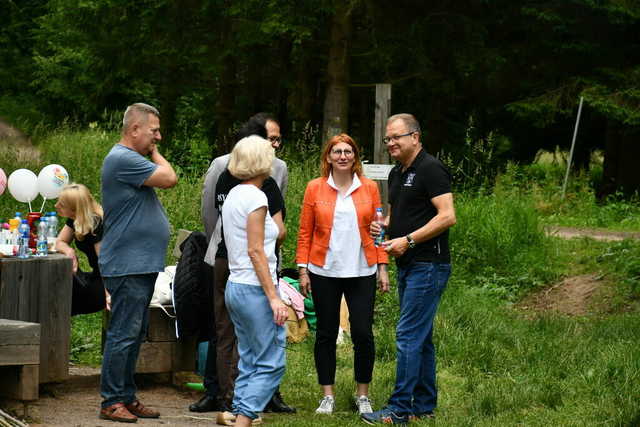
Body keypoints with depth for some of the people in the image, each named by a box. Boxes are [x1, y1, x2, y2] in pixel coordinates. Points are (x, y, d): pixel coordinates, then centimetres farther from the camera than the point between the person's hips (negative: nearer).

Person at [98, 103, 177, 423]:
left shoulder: (133, 159, 19)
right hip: (128, 266, -11)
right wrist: (154, 154, -5)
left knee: (134, 335, 13)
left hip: (141, 265, 11)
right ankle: (112, 401, -5)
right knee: (123, 334, -8)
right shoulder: (123, 159, -15)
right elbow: (169, 179, -17)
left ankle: (127, 397, 19)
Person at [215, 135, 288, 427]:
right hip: (254, 290, -9)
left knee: (249, 363, 14)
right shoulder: (255, 197, -14)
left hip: (235, 287, 9)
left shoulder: (234, 195, 12)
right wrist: (273, 297, -18)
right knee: (271, 364, -5)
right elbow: (255, 251, -18)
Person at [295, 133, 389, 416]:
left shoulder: (369, 188, 4)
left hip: (361, 273, 0)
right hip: (324, 273, 0)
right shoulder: (315, 188, 2)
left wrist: (382, 268, 2)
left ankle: (363, 395, 12)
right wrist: (303, 269, -1)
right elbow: (305, 232, 3)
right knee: (326, 334, 6)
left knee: (363, 334, -2)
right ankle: (327, 396, 15)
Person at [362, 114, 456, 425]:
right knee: (421, 338, 13)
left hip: (428, 266, -10)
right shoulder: (397, 173, 17)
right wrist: (382, 225, 7)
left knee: (409, 336, -11)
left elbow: (447, 216, -19)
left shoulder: (430, 169, -12)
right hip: (407, 266, 10)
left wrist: (408, 240, -20)